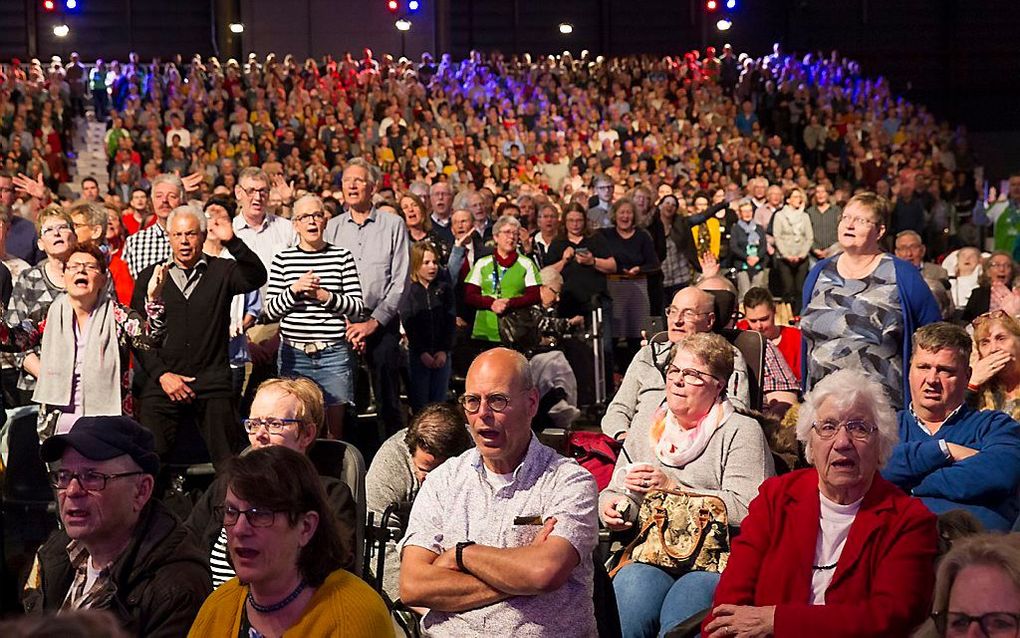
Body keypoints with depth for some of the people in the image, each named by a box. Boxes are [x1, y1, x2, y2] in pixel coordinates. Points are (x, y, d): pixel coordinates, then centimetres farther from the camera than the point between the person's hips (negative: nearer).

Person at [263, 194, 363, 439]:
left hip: (333, 352, 0)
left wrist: (325, 296, -12)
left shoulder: (342, 256, 4)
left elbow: (358, 306, 0)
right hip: (293, 353, 1)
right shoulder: (283, 259, 5)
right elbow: (270, 312, 3)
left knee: (334, 427, 4)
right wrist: (295, 289, -12)